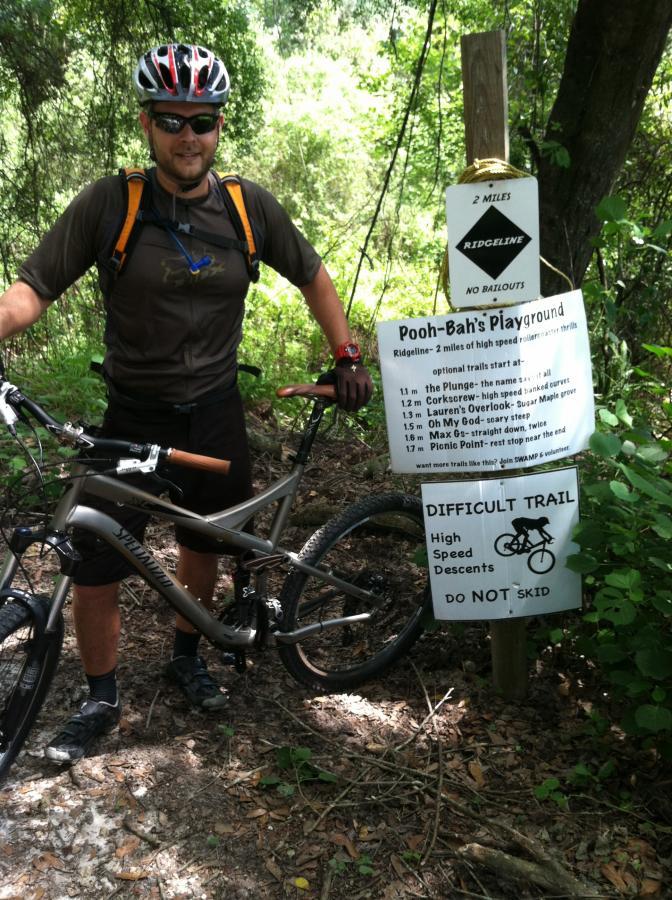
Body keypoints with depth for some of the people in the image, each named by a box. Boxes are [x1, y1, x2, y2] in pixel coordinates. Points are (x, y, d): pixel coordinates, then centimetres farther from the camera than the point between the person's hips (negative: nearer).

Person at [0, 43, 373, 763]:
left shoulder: (249, 206, -3)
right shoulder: (109, 203, -10)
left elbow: (311, 277, 10)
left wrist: (347, 359, 4)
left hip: (214, 414, 3)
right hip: (131, 417, -2)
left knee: (202, 548, 18)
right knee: (95, 573, 0)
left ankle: (186, 659, 44)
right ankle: (100, 701, 25)